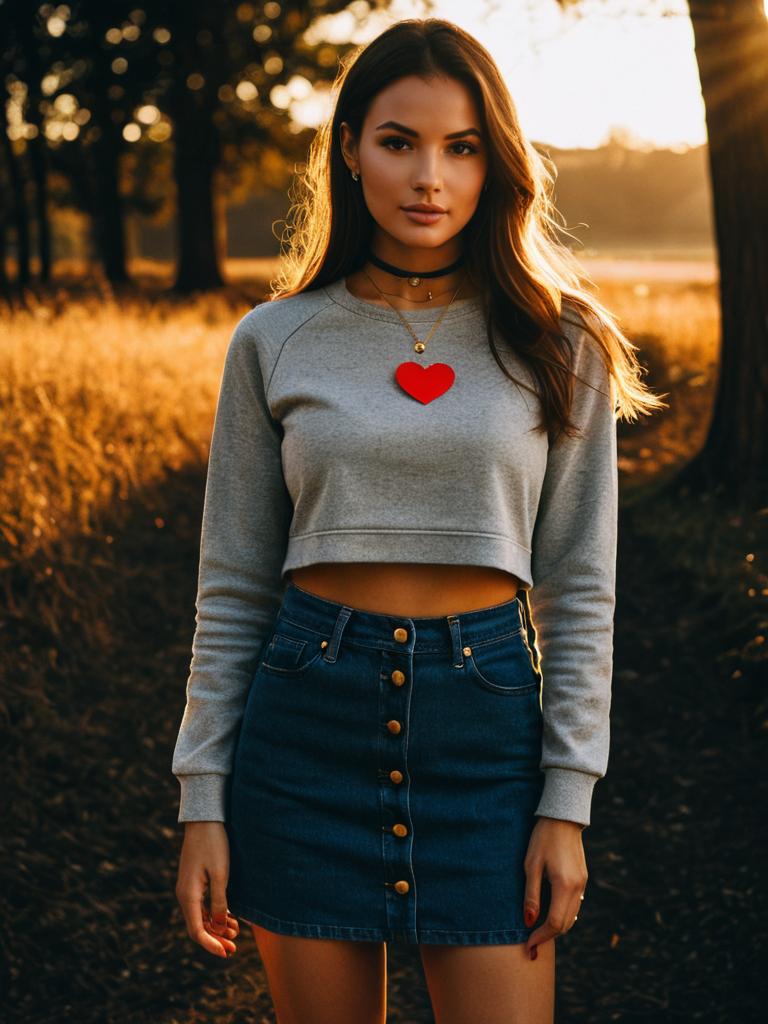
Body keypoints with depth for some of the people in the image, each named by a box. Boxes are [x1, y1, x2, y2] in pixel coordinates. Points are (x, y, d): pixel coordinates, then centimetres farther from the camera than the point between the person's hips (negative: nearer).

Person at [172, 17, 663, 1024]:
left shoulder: (556, 344, 1)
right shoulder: (274, 342, 2)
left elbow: (578, 589, 2)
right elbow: (233, 589, 5)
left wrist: (567, 805, -3)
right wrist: (202, 803, 2)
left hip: (486, 724, 0)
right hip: (307, 721, 1)